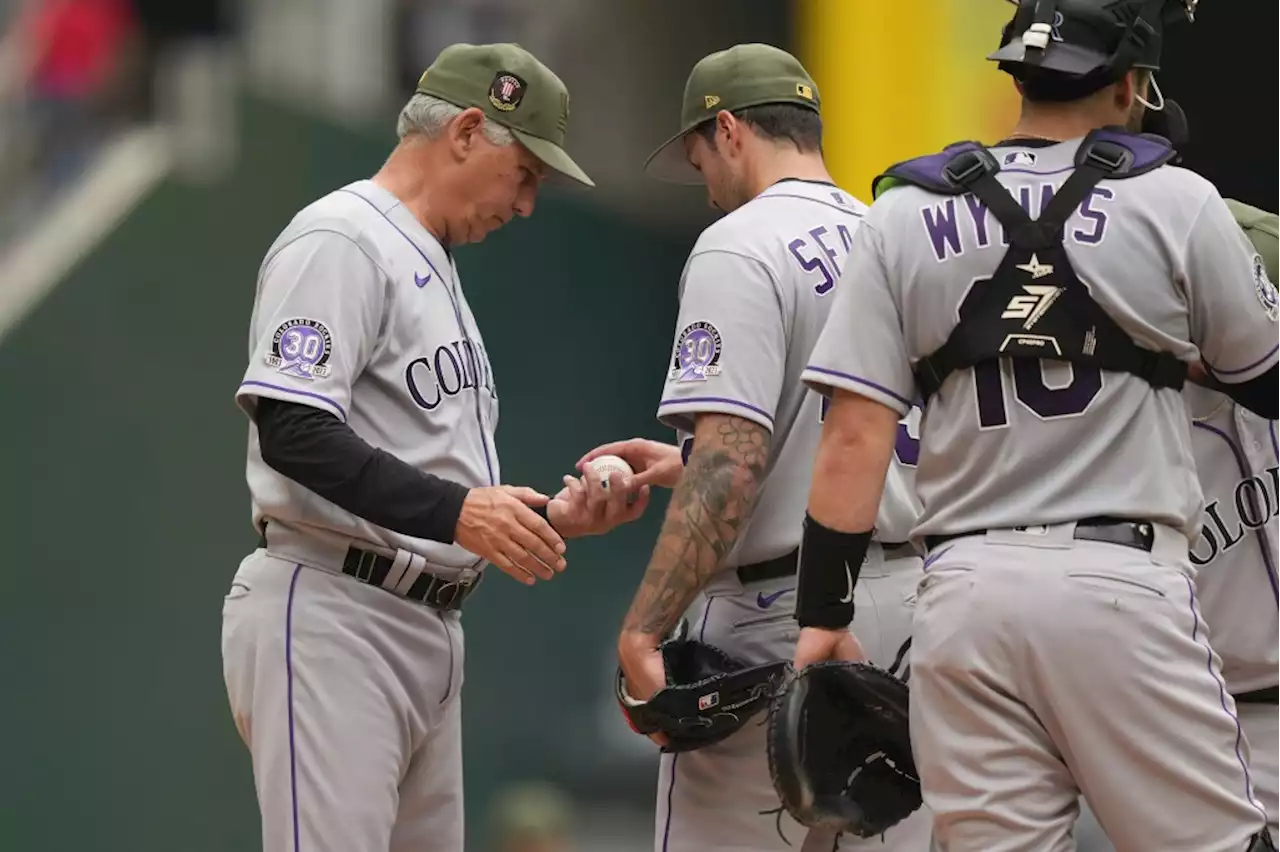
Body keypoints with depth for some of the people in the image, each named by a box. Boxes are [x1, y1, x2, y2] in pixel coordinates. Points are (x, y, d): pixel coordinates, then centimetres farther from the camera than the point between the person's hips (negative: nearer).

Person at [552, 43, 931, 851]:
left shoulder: (740, 247, -11)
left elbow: (732, 462, -22)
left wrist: (643, 631, -23)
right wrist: (689, 467, 28)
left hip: (777, 613, -8)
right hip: (907, 599, 8)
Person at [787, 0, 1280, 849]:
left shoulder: (904, 216, 7)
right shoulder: (1177, 204, 0)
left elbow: (855, 440, 2)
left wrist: (822, 618, 6)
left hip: (965, 589, 3)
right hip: (1121, 586, -3)